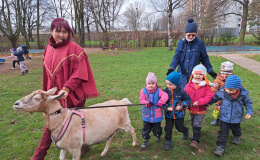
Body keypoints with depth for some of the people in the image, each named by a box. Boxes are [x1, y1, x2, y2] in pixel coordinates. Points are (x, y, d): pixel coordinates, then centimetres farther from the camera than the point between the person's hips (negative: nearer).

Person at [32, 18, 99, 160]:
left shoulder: (74, 49, -13)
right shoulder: (48, 49, 7)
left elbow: (80, 73, -17)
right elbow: (47, 73, 14)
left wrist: (67, 88, -26)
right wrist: (47, 93, 18)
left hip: (73, 95, -5)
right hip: (55, 95, 5)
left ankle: (84, 145, 39)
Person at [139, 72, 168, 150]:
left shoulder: (158, 90, -10)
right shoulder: (143, 91, -5)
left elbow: (165, 96, -26)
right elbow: (141, 100, -14)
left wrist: (160, 102, -41)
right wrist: (147, 103, -33)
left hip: (157, 115, -1)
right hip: (146, 115, 1)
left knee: (157, 128, 18)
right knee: (146, 129, 12)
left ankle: (158, 136, 49)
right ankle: (145, 140, 31)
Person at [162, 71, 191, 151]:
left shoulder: (181, 91, -17)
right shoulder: (165, 91, -12)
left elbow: (188, 100, -7)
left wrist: (181, 106, -17)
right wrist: (167, 107, -18)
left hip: (179, 114, -2)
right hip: (169, 114, 2)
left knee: (179, 127, 15)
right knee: (168, 128, 9)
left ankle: (185, 130, 51)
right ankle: (168, 142, 29)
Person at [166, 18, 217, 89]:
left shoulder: (200, 44, -1)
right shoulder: (181, 43, 3)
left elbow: (205, 59, 7)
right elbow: (176, 57, 2)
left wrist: (210, 71, 0)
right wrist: (172, 67, -14)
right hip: (183, 75, 2)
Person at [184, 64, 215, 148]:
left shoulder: (206, 86, -12)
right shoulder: (189, 85, -4)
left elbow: (209, 96, -16)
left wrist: (199, 102, -23)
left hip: (200, 110, -4)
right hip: (191, 109, 4)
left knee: (197, 125, -5)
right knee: (193, 124, 22)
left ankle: (195, 140, 1)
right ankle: (196, 133, 46)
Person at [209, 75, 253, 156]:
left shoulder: (243, 94, -20)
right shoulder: (222, 92, -19)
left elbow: (248, 103, -3)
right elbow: (214, 98, 0)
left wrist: (249, 112, -13)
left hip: (236, 118, 1)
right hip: (224, 117, -1)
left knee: (236, 129, 29)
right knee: (223, 133, 0)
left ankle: (236, 136, 61)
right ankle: (220, 147, 12)